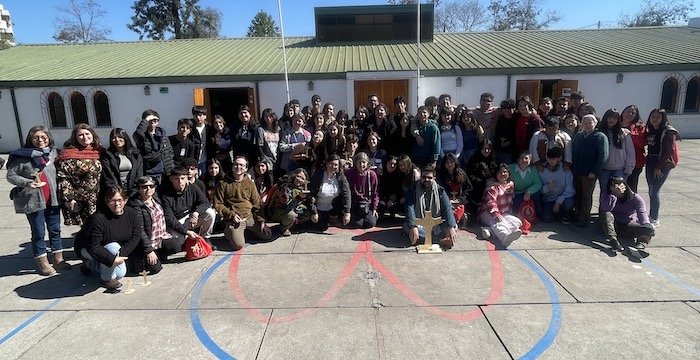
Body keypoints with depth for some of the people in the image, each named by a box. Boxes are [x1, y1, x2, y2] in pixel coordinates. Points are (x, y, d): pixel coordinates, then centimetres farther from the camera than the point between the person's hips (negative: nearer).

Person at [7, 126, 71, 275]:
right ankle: (43, 263, 20)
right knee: (38, 232, 7)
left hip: (52, 198, 4)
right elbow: (11, 176, -3)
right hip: (33, 200, -3)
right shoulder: (21, 156, -7)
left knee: (55, 229, 12)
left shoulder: (53, 152, 3)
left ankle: (59, 260, 24)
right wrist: (28, 183, -20)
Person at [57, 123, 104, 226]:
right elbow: (62, 178, -8)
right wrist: (68, 199, -12)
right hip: (78, 202, -3)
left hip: (98, 201, 3)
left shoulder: (99, 151, 8)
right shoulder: (68, 154, -4)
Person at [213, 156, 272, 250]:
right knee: (238, 244, -20)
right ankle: (230, 232, 12)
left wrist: (261, 220, 0)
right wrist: (231, 214, -13)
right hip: (234, 219, -3)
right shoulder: (223, 183, -1)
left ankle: (247, 229, 19)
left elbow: (256, 204, 9)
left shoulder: (250, 183, 8)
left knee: (267, 235, -4)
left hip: (250, 217, 4)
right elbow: (218, 204, -1)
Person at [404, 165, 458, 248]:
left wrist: (451, 227, -32)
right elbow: (410, 208, -19)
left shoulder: (440, 190, -3)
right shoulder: (413, 190, -6)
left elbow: (447, 208, -15)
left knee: (453, 226, -19)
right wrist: (413, 227, -36)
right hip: (419, 224, -2)